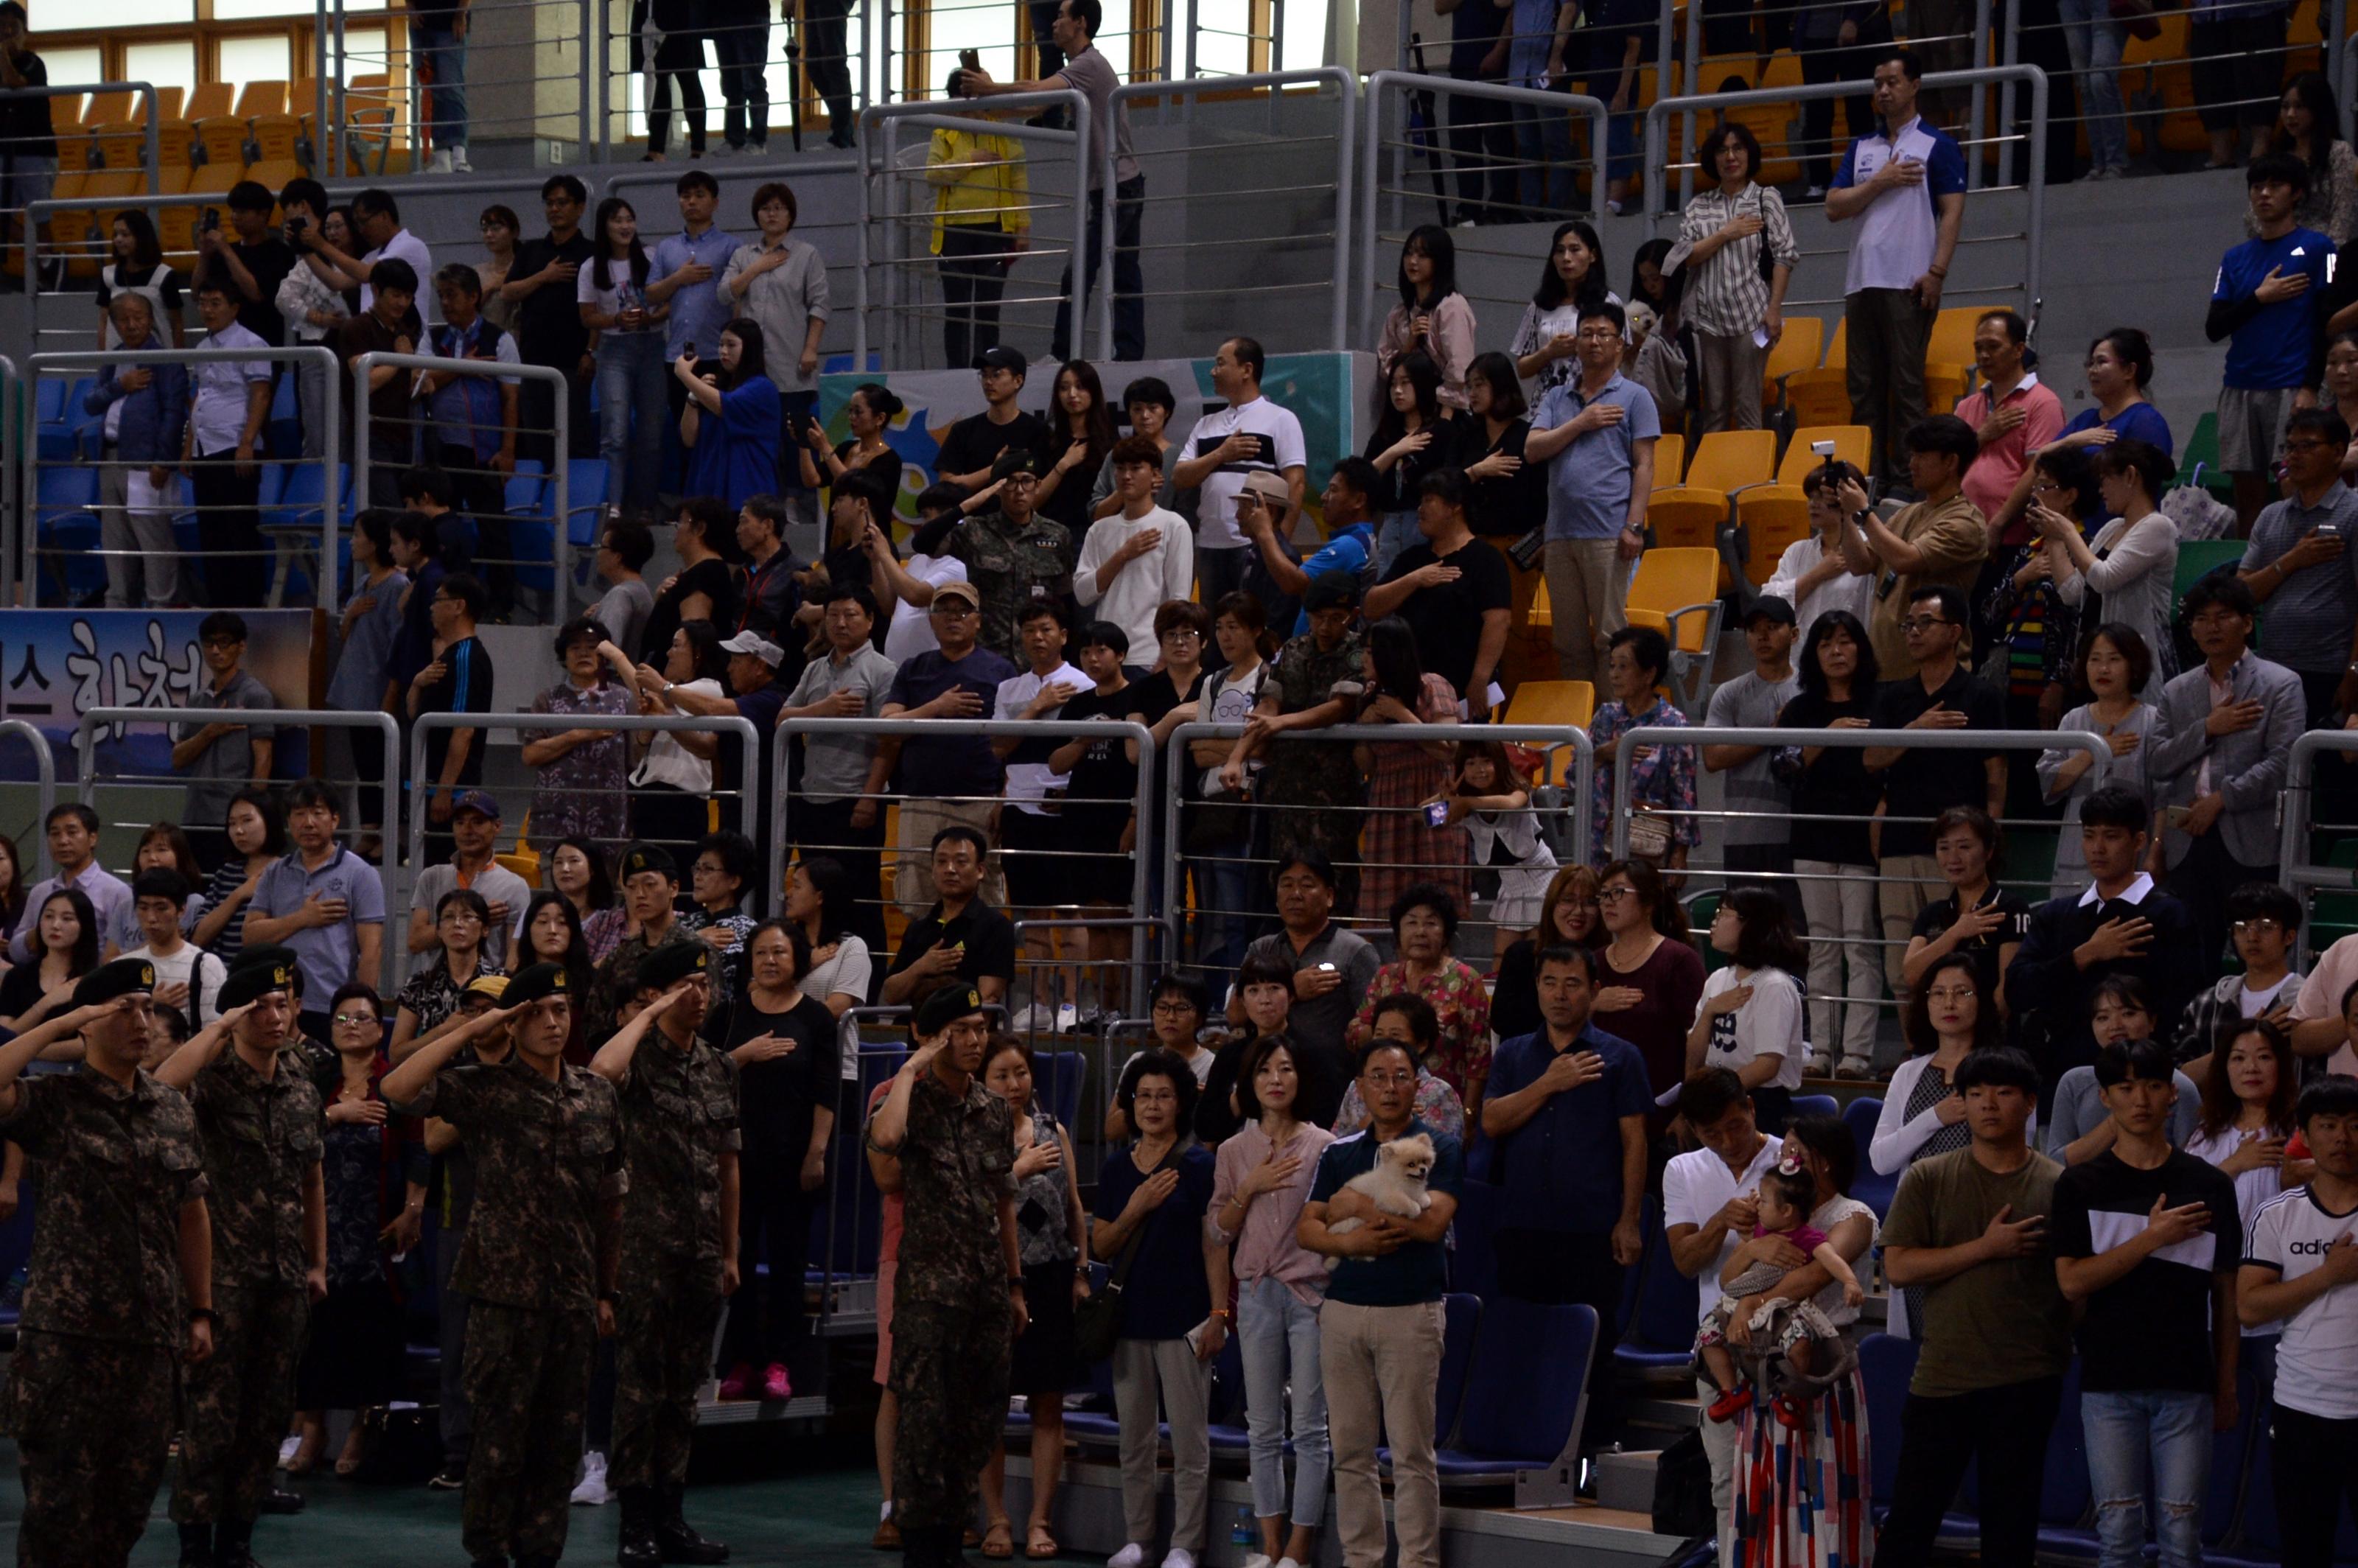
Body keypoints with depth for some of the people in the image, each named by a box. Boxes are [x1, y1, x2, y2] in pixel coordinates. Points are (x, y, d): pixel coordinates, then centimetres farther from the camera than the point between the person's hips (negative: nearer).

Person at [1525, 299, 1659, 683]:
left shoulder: (1634, 397, 5)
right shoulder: (1556, 397, 17)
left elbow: (1644, 466, 0)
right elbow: (1532, 450, 5)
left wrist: (1634, 525, -10)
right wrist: (1580, 423, -4)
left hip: (1608, 535, -4)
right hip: (1561, 532, 4)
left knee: (1610, 636, -7)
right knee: (1569, 638, 6)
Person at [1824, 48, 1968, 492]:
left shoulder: (1937, 145, 3)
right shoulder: (1861, 148, 18)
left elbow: (1953, 212, -4)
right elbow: (1834, 207, 10)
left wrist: (1936, 272, -13)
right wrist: (1881, 182, -3)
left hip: (1908, 283, -5)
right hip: (1862, 282, 5)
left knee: (1906, 383, -7)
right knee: (1864, 386, 4)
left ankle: (1907, 477, -7)